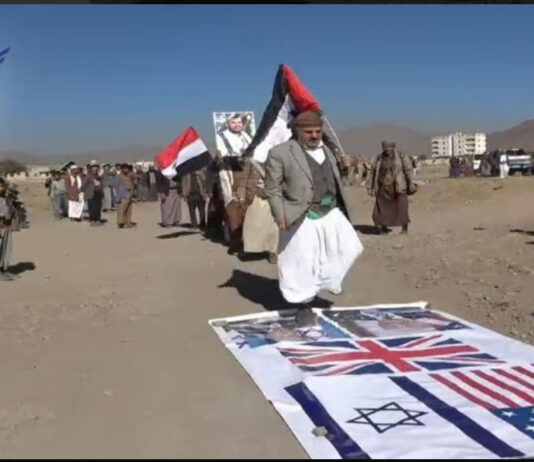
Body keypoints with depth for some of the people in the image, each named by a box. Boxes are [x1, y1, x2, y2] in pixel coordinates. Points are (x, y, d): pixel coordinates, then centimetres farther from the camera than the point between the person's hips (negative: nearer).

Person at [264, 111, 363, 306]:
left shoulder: (326, 149, 11)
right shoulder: (280, 153, -10)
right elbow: (272, 188, -8)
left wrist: (341, 166, 2)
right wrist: (280, 215, -16)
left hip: (331, 212, 6)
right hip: (303, 218, -6)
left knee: (348, 247, 8)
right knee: (302, 262, 0)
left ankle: (327, 278, 32)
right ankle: (304, 301, 17)